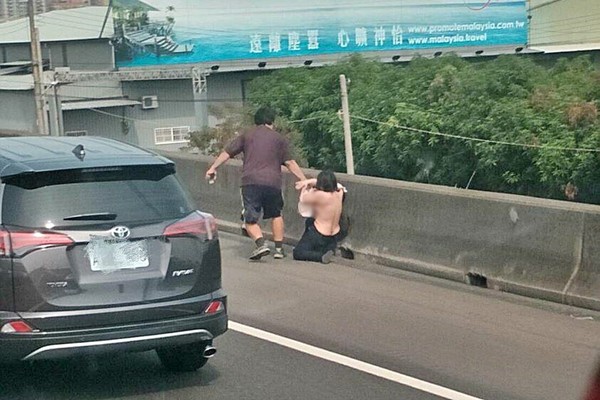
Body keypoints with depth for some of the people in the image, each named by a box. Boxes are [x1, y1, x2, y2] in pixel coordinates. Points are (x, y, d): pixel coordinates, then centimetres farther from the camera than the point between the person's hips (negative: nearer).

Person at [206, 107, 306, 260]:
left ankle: (261, 244, -22)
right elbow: (290, 163, 7)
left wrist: (213, 168, 21)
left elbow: (227, 152, 12)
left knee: (250, 220, 2)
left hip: (251, 182, -1)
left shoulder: (247, 136, 14)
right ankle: (279, 248, 21)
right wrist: (304, 180, 11)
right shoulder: (279, 138, 12)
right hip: (273, 183, 1)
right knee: (276, 215, 23)